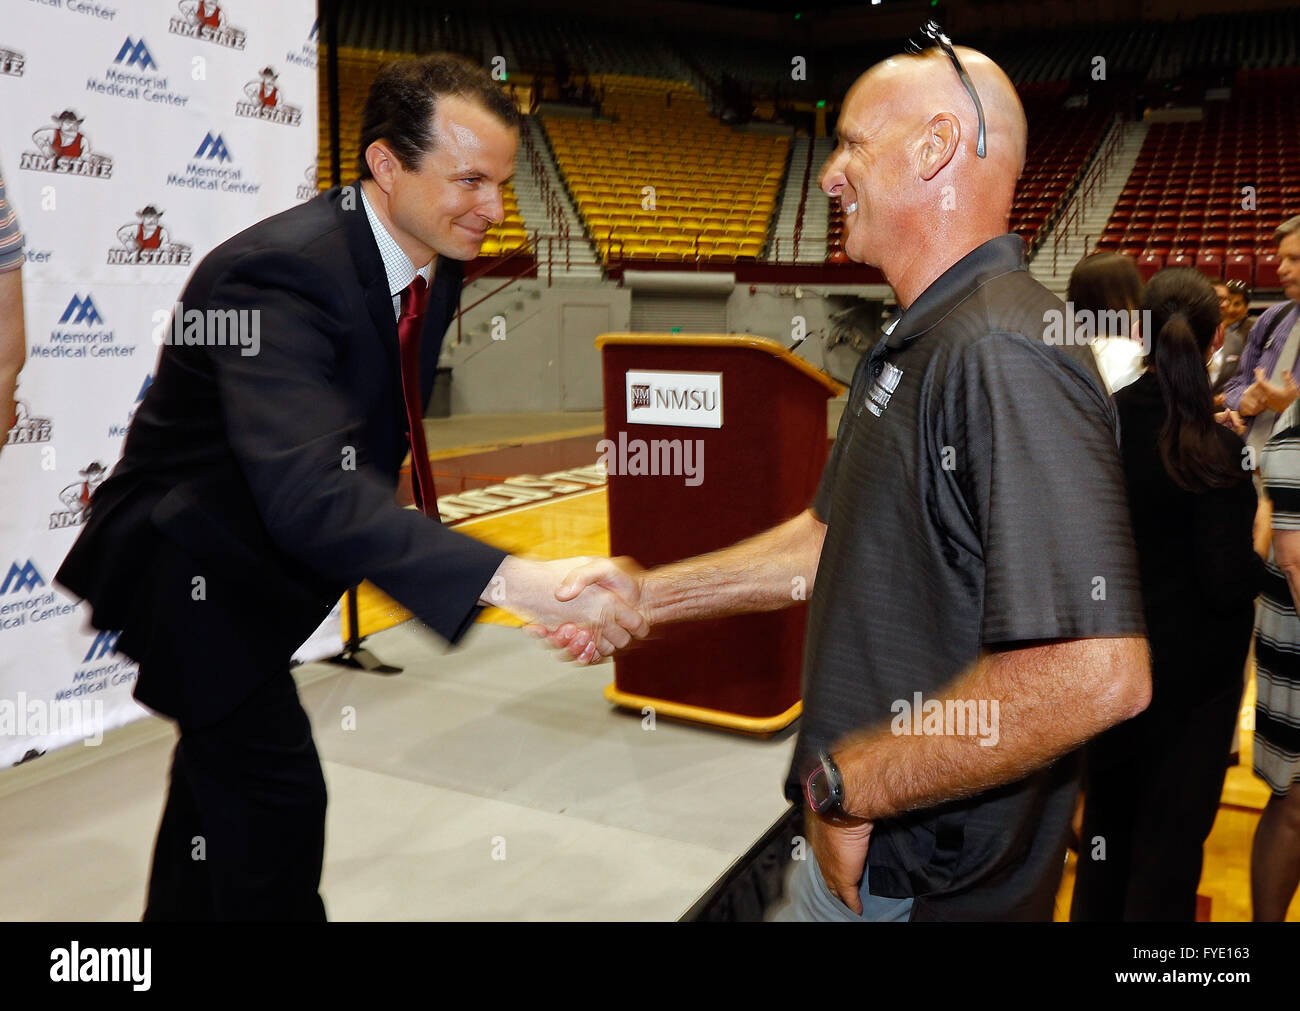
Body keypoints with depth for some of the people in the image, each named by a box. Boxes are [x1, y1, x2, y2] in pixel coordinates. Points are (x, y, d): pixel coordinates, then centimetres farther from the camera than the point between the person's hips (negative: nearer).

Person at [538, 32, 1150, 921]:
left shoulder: (1004, 353, -26)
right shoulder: (911, 347, 9)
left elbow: (1097, 674, -33)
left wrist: (845, 784, -23)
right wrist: (651, 593, 7)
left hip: (932, 883, -8)